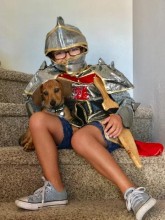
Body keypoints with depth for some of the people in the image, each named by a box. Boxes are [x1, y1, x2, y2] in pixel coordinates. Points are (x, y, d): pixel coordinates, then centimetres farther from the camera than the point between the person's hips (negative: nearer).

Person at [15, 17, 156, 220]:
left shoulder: (100, 74, 8)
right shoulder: (51, 78, 15)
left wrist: (120, 117, -17)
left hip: (104, 130, -3)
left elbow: (127, 101, 6)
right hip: (70, 130, 4)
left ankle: (132, 194, -42)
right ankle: (54, 190, -25)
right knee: (38, 119, -25)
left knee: (80, 138, -39)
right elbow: (32, 101, 19)